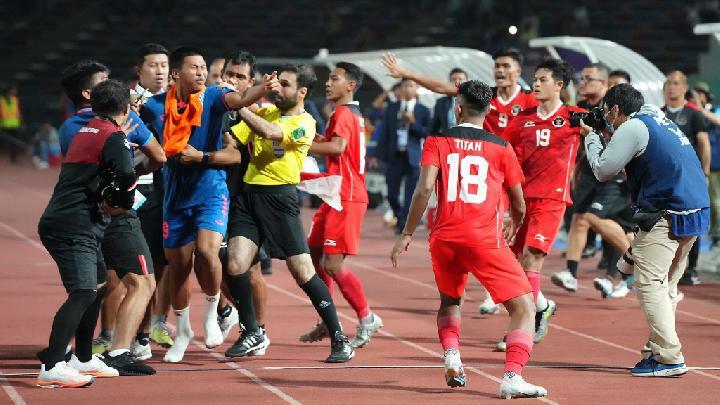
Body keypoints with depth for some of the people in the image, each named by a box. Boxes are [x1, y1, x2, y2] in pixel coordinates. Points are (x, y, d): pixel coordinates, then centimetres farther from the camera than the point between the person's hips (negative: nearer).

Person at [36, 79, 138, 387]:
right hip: (74, 227, -10)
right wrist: (123, 203, -4)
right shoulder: (113, 137, -7)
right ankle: (51, 367, -28)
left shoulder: (86, 132, 20)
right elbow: (127, 174, -21)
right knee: (83, 293, -18)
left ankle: (83, 359, 28)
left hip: (59, 223, 10)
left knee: (98, 285, 21)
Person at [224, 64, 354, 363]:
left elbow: (269, 132, -22)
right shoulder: (264, 113, 15)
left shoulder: (304, 123, -5)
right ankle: (252, 334, 12)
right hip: (249, 193, 5)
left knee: (303, 271, -6)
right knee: (235, 266, -7)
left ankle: (339, 340, 5)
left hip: (280, 196, -5)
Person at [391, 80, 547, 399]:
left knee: (449, 302, 29)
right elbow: (519, 205, 14)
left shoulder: (436, 142, 9)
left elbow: (425, 188, -6)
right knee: (523, 307, -1)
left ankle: (452, 358, 6)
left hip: (444, 237, 3)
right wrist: (514, 225, 36)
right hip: (485, 238, -3)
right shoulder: (501, 148, 9)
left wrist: (407, 235, -1)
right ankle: (512, 377, -20)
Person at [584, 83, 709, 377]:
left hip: (667, 215, -9)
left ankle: (669, 357, -14)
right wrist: (608, 139, 26)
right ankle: (657, 351, 17)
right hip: (698, 212, 9)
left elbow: (603, 171, -5)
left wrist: (592, 139, 11)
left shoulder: (632, 127, -7)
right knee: (665, 284, 16)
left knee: (649, 284, -7)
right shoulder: (660, 121, 20)